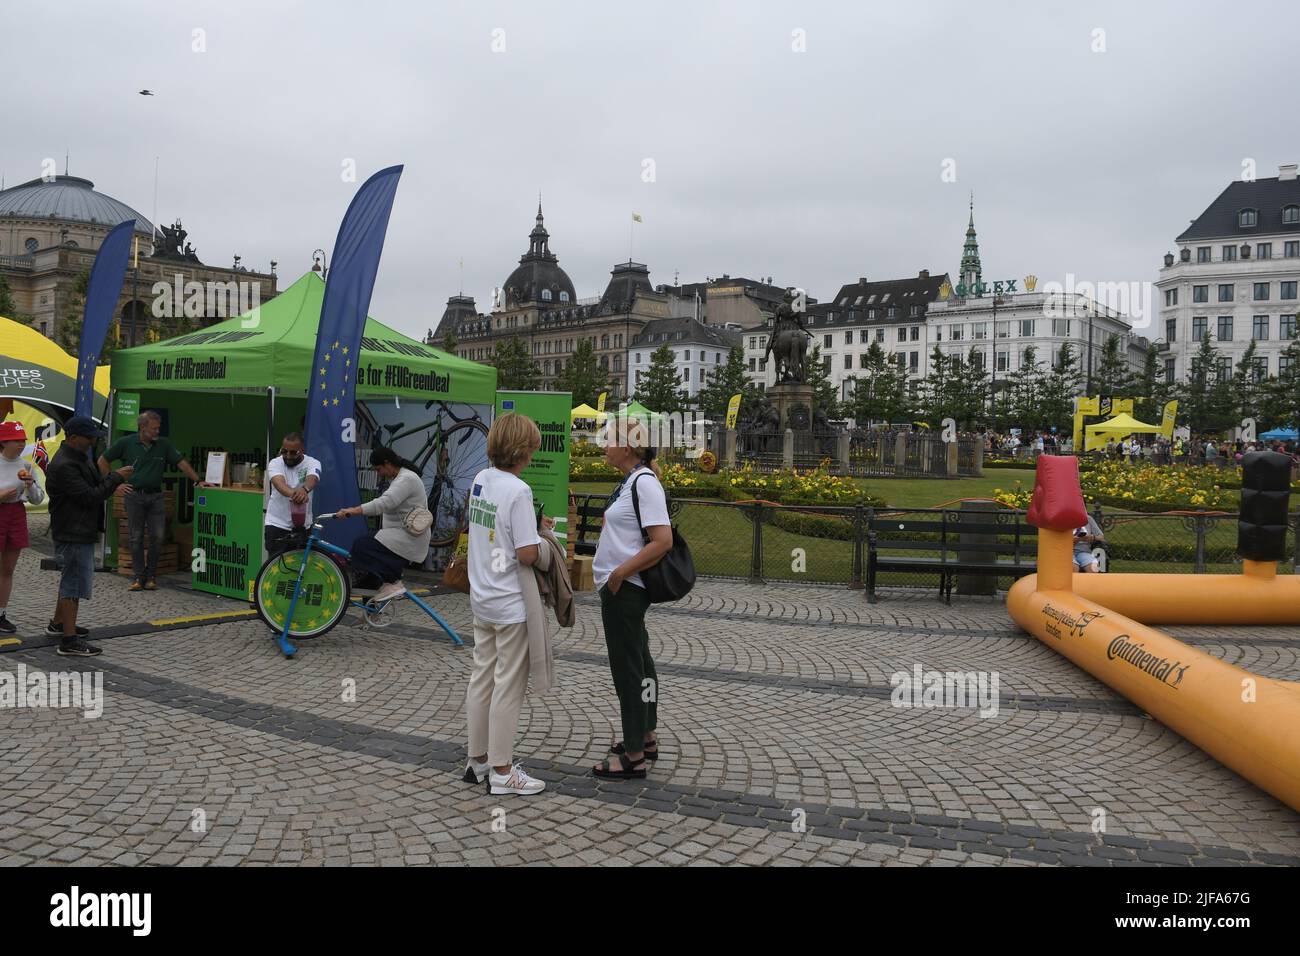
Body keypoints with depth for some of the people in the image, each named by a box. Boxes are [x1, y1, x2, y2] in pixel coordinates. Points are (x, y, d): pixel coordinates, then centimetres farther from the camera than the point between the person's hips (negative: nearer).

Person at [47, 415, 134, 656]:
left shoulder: (78, 458, 13)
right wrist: (116, 477, -17)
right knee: (74, 584, -8)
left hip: (82, 532, 11)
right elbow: (90, 496, -24)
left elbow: (95, 485, 17)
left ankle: (58, 624, 40)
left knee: (70, 580, 24)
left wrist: (113, 478, 0)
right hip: (73, 535, -11)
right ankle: (69, 641, -5)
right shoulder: (64, 466, -21)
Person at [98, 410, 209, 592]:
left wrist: (198, 480, -8)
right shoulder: (126, 443, -1)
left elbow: (182, 463, 2)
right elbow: (103, 461, 8)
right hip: (134, 496, -2)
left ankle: (150, 576, 12)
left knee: (157, 537, -1)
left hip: (156, 496, 2)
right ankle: (139, 577, 10)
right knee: (136, 538, 3)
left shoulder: (164, 445, 3)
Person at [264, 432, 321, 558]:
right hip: (277, 524, -1)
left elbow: (312, 479, -29)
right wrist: (293, 493, -52)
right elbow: (279, 483, -28)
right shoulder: (275, 463, -7)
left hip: (302, 525, 1)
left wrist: (304, 489, -54)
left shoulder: (312, 463, -5)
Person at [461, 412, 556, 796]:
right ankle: (502, 771, 14)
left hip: (481, 599, 8)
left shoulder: (480, 480, 2)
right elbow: (527, 555, -23)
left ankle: (478, 760, 29)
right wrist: (542, 539, -4)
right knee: (508, 688, 4)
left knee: (481, 678, 16)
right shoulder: (518, 491, -22)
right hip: (511, 605, -8)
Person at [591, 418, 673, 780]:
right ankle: (646, 738, 34)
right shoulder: (631, 480, 11)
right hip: (622, 589, 11)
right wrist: (615, 575, 13)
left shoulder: (644, 482, -19)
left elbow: (662, 542, -25)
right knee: (638, 661, 19)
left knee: (628, 668, -2)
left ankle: (633, 757, 7)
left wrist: (619, 573, -22)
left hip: (625, 589, -10)